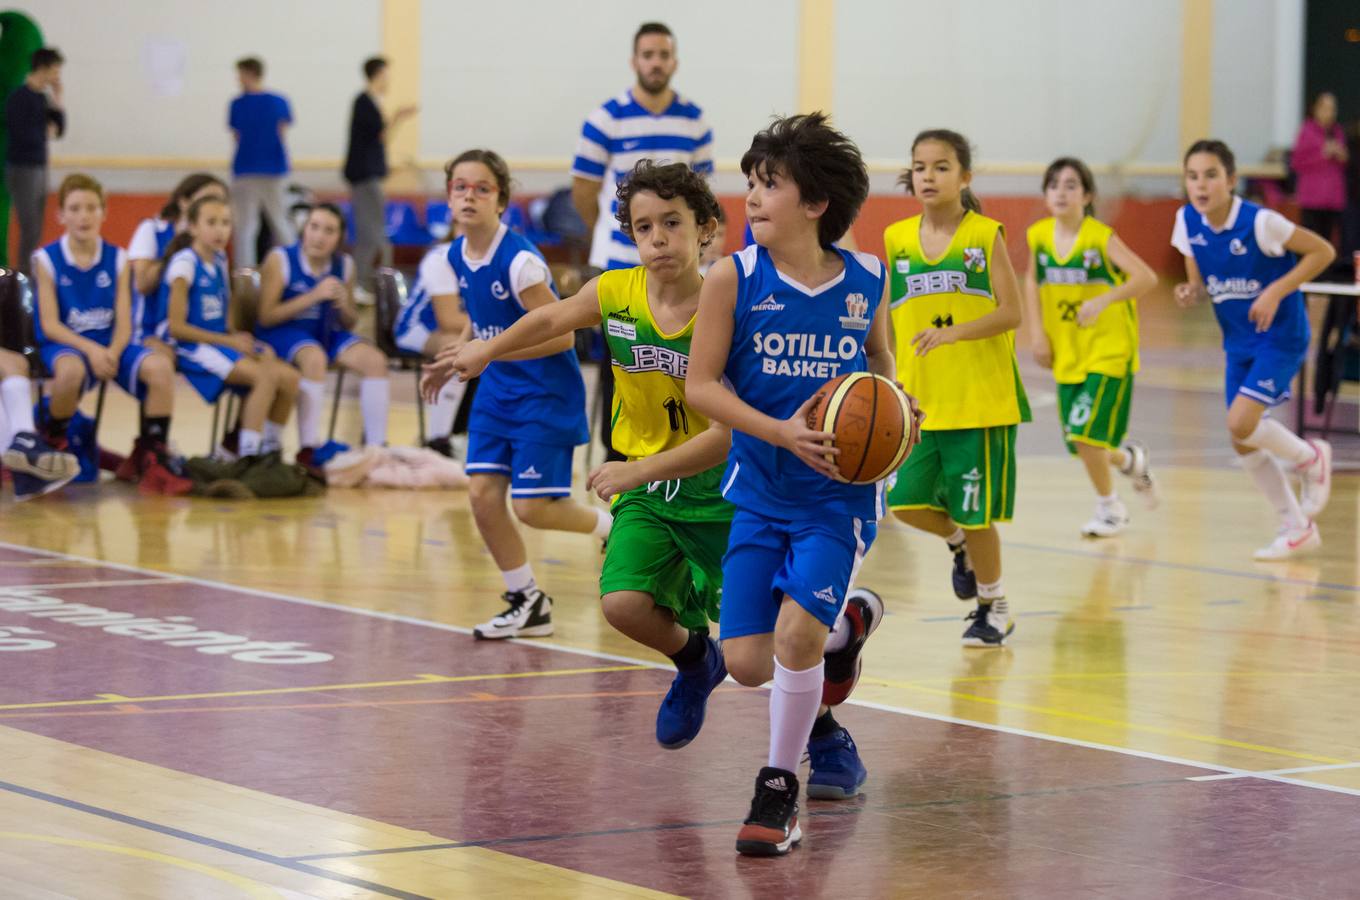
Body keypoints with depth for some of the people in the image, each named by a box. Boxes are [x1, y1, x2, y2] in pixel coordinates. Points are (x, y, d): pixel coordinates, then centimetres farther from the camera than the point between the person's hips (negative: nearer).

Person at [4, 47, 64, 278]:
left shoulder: (42, 97, 10)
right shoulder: (18, 98, -13)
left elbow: (58, 129, 13)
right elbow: (22, 134, -20)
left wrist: (57, 99, 3)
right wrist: (45, 133, -4)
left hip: (39, 167, 8)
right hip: (22, 169, -8)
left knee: (36, 232, 9)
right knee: (30, 231, -10)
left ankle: (28, 276, 14)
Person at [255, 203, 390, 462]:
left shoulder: (344, 265, 5)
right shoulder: (280, 260, -10)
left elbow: (349, 324, 13)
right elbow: (266, 317, -13)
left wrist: (343, 305, -12)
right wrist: (314, 296, -20)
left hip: (326, 333, 5)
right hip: (282, 333, -5)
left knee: (375, 360, -17)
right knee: (315, 357, -37)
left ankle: (376, 448, -12)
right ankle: (307, 450, -34)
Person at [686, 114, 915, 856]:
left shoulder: (867, 280, -4)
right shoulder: (733, 279, -8)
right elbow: (700, 385, -8)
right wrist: (783, 433, -19)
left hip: (839, 494, -1)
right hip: (761, 491, 1)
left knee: (795, 631, -19)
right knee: (748, 664, 0)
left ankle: (779, 789, 4)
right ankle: (847, 620, 35)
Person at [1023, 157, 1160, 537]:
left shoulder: (1100, 237, -14)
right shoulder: (1039, 236, 0)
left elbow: (1147, 278, -21)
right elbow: (1032, 281, 17)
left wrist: (1104, 300, -31)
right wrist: (1036, 331, 8)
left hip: (1108, 351, -5)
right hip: (1066, 353, 5)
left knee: (1085, 434, -15)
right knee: (1081, 441, 6)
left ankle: (1109, 507, 8)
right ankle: (1130, 459, 40)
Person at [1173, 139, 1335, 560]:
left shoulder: (1259, 222, -22)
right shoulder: (1188, 222, -5)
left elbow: (1323, 251, -14)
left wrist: (1275, 292, -22)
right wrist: (1190, 293, -17)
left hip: (1280, 337, -7)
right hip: (1239, 343, 7)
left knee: (1241, 423, -22)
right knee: (1244, 444, 7)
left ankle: (1310, 457, 10)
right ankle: (1297, 529, 24)